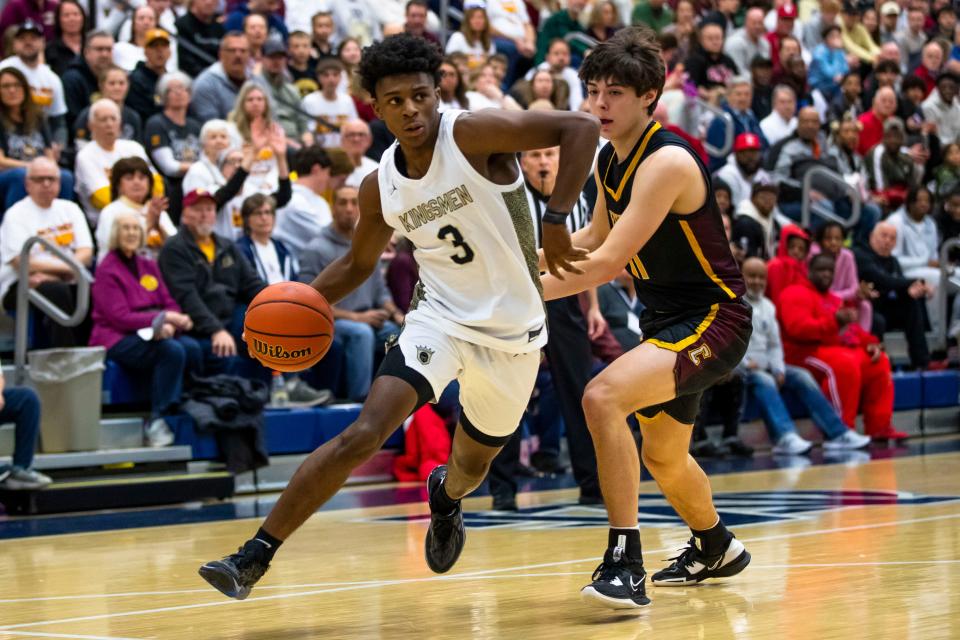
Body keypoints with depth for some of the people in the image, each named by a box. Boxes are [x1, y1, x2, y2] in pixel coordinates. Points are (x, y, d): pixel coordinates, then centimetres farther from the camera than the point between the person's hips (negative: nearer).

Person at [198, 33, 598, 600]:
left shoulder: (473, 135, -18)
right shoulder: (380, 188, -3)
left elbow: (581, 127, -23)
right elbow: (359, 264, 14)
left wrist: (556, 221, -28)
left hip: (513, 331, -1)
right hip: (442, 317, 2)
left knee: (472, 463, 18)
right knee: (363, 436, -19)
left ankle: (446, 496, 60)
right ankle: (254, 558, -17)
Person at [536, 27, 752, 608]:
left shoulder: (667, 161, -24)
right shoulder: (610, 160, 3)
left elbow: (608, 263, -30)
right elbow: (594, 239, 22)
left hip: (713, 319, -10)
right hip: (669, 320, 10)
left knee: (602, 397, -30)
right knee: (663, 459, 26)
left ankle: (625, 564, -25)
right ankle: (717, 548, 56)